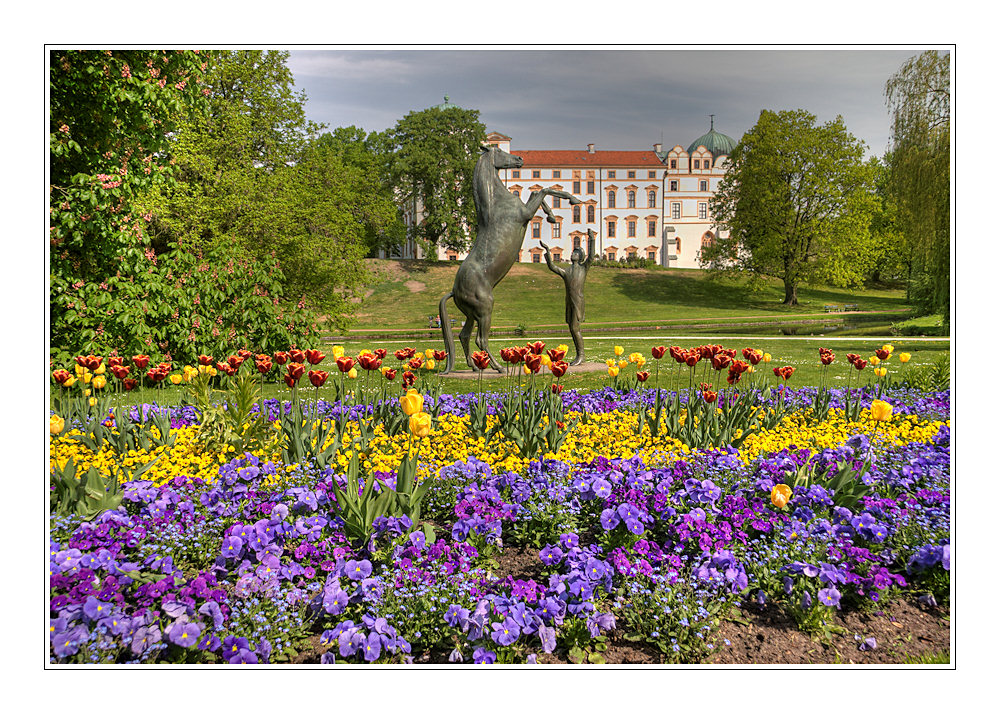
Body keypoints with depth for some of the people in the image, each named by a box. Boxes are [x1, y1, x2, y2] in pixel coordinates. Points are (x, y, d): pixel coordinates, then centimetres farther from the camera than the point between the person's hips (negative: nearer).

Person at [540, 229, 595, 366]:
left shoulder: (584, 268, 5)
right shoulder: (565, 271, 16)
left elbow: (591, 257, -10)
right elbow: (552, 267, 7)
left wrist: (591, 239, -14)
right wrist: (547, 251, 3)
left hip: (578, 302, -6)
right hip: (569, 303, 6)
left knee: (575, 328, -12)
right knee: (572, 329, 6)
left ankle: (581, 355, -6)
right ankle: (578, 356, 13)